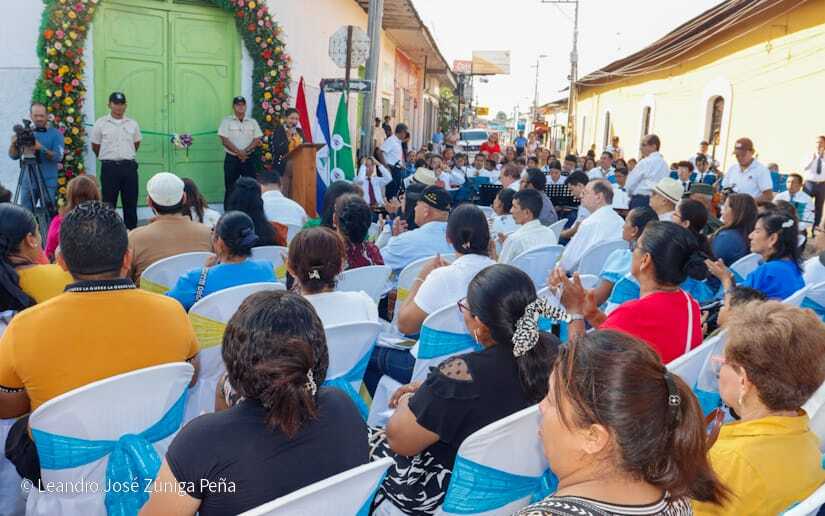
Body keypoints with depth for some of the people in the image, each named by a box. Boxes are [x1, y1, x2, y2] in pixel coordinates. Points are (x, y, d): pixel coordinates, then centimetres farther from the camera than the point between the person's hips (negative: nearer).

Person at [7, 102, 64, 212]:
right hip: (27, 182, 3)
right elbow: (14, 156, 6)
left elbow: (58, 157, -12)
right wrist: (13, 144, -13)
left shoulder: (55, 134, -1)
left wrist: (42, 148, -26)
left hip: (48, 183, -3)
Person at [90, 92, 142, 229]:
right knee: (108, 203, 2)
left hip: (129, 166, 2)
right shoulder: (101, 124, 0)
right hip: (109, 167, -2)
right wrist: (107, 157, 14)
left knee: (131, 203, 6)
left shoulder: (132, 124, 7)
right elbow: (95, 146, 8)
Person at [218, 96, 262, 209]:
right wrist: (238, 152, -16)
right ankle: (228, 212, 7)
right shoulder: (227, 121, 2)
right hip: (232, 159, -2)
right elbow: (224, 140, -7)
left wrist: (245, 151, -13)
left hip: (248, 159, 2)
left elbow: (257, 139, 1)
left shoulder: (252, 122, 9)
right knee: (230, 187, 1)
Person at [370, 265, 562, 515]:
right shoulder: (551, 348, -14)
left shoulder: (463, 374, -35)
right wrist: (429, 388, 5)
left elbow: (399, 441, -21)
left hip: (452, 491, -6)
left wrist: (408, 402, -2)